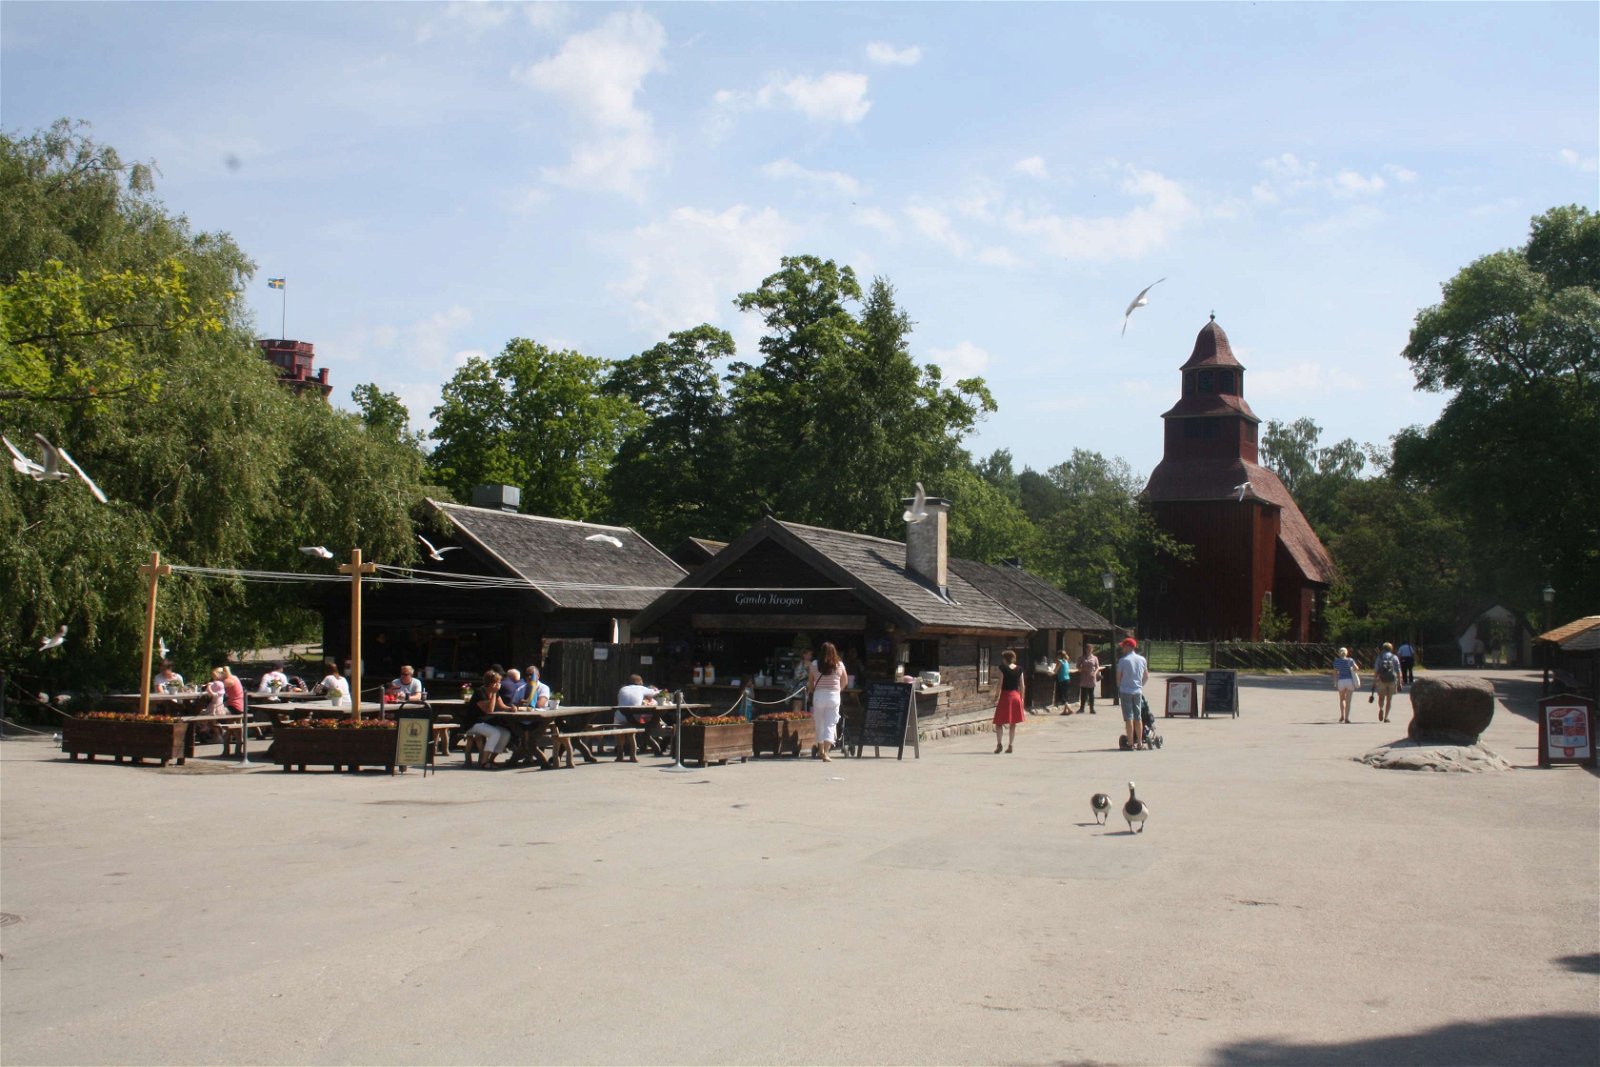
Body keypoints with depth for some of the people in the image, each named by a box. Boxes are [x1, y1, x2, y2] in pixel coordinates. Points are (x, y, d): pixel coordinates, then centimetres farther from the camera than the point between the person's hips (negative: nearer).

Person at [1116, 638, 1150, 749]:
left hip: (1125, 691, -4)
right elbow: (1146, 675, 14)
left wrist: (1119, 687, 13)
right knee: (1138, 717, 12)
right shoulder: (1142, 659, 4)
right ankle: (1140, 743, 14)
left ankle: (1131, 743, -5)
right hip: (1138, 691, 4)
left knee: (1129, 717, -2)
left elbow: (1118, 677, -4)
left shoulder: (1123, 660, -10)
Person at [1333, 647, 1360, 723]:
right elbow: (1356, 668, -11)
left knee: (1342, 699, 20)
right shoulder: (1350, 660, 3)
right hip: (1350, 681, 0)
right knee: (1348, 701, 2)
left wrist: (1335, 683, 2)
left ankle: (1342, 716, 7)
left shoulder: (1336, 661, 3)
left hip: (1341, 681, 0)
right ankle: (1346, 718, -3)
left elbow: (1335, 673, -1)